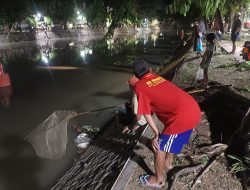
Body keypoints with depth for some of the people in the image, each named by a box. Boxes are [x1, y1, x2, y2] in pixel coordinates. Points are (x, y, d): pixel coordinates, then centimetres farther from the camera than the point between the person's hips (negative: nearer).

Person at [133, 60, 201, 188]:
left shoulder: (139, 86, -1)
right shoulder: (158, 78, 19)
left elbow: (146, 114, 1)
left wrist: (156, 133, 10)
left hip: (182, 116, -8)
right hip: (195, 110, 8)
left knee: (160, 147, 12)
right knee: (172, 140, 32)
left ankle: (158, 179, 32)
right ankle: (168, 162, 54)